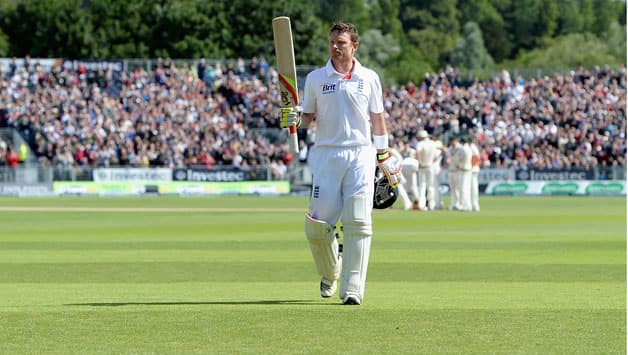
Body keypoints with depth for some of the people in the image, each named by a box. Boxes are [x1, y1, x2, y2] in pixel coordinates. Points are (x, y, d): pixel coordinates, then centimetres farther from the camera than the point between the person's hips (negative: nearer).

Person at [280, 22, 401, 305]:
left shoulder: (369, 78, 9)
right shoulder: (316, 78, 8)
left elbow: (377, 119, 14)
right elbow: (309, 117, 10)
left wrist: (384, 157, 13)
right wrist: (294, 118, -13)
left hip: (360, 155, 0)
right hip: (326, 154, 0)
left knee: (358, 223, -11)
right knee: (318, 224, -5)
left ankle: (352, 289, -10)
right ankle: (330, 273, 23)